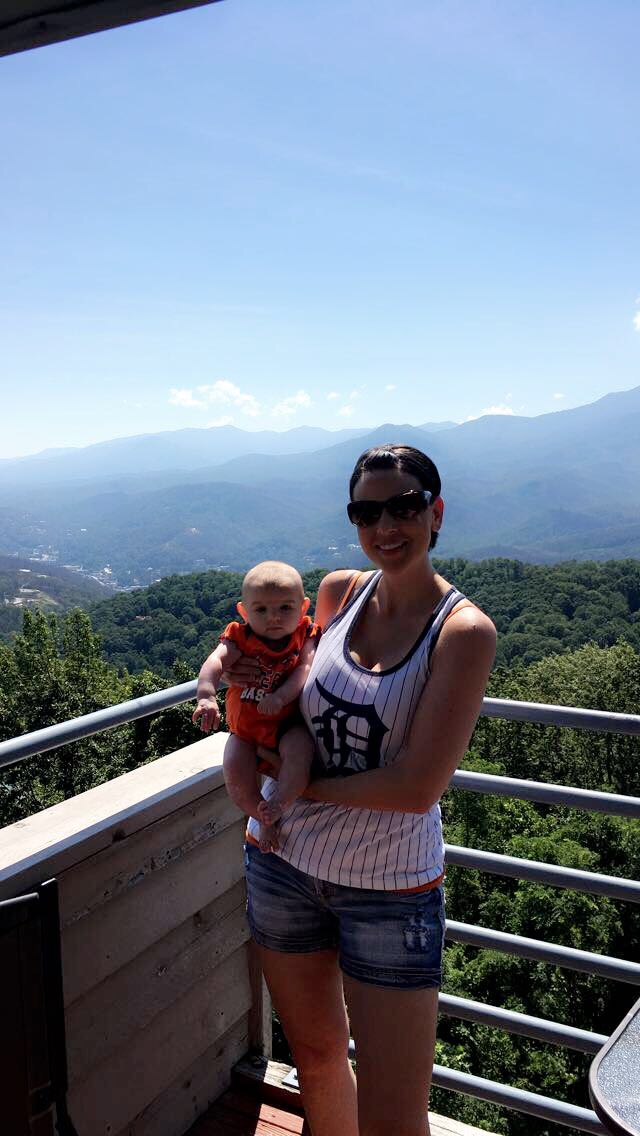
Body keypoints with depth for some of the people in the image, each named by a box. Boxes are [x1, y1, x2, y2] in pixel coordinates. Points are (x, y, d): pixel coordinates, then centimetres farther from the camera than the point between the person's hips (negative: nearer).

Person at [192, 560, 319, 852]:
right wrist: (206, 697, -43)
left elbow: (306, 667, -19)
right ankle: (264, 818, 4)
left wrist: (280, 697, -36)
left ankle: (278, 803, -16)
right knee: (234, 768, -20)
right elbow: (216, 661, -23)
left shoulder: (305, 636, -4)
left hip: (288, 724, -1)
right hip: (246, 728, 1)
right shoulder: (240, 637, -7)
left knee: (300, 749, -32)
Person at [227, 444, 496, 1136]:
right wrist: (247, 670, -1)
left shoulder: (463, 631, -17)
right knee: (316, 1054, 24)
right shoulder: (338, 592, -2)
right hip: (285, 858, 5)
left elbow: (417, 787, -21)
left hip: (391, 887, -4)